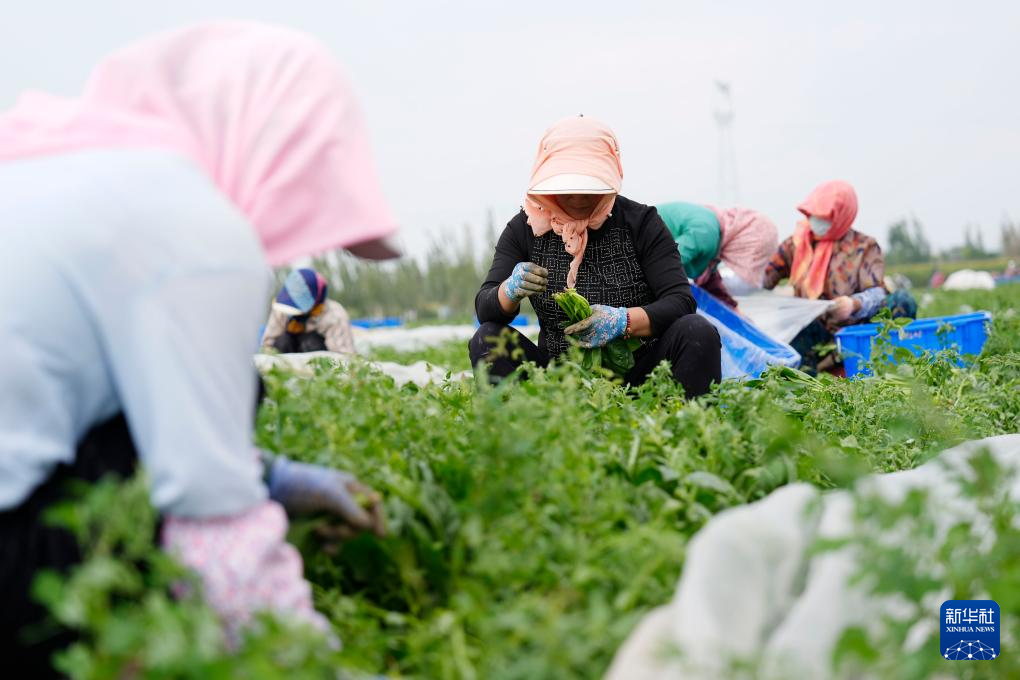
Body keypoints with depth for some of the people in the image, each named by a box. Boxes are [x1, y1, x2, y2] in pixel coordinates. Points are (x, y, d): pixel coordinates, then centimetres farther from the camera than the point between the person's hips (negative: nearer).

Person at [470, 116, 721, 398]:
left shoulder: (640, 222, -2)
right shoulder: (525, 229, 3)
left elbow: (680, 300, -11)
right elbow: (485, 308, -4)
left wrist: (623, 321, -31)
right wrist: (511, 291, -29)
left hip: (638, 374, -1)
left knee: (698, 332, -27)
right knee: (486, 340, -22)